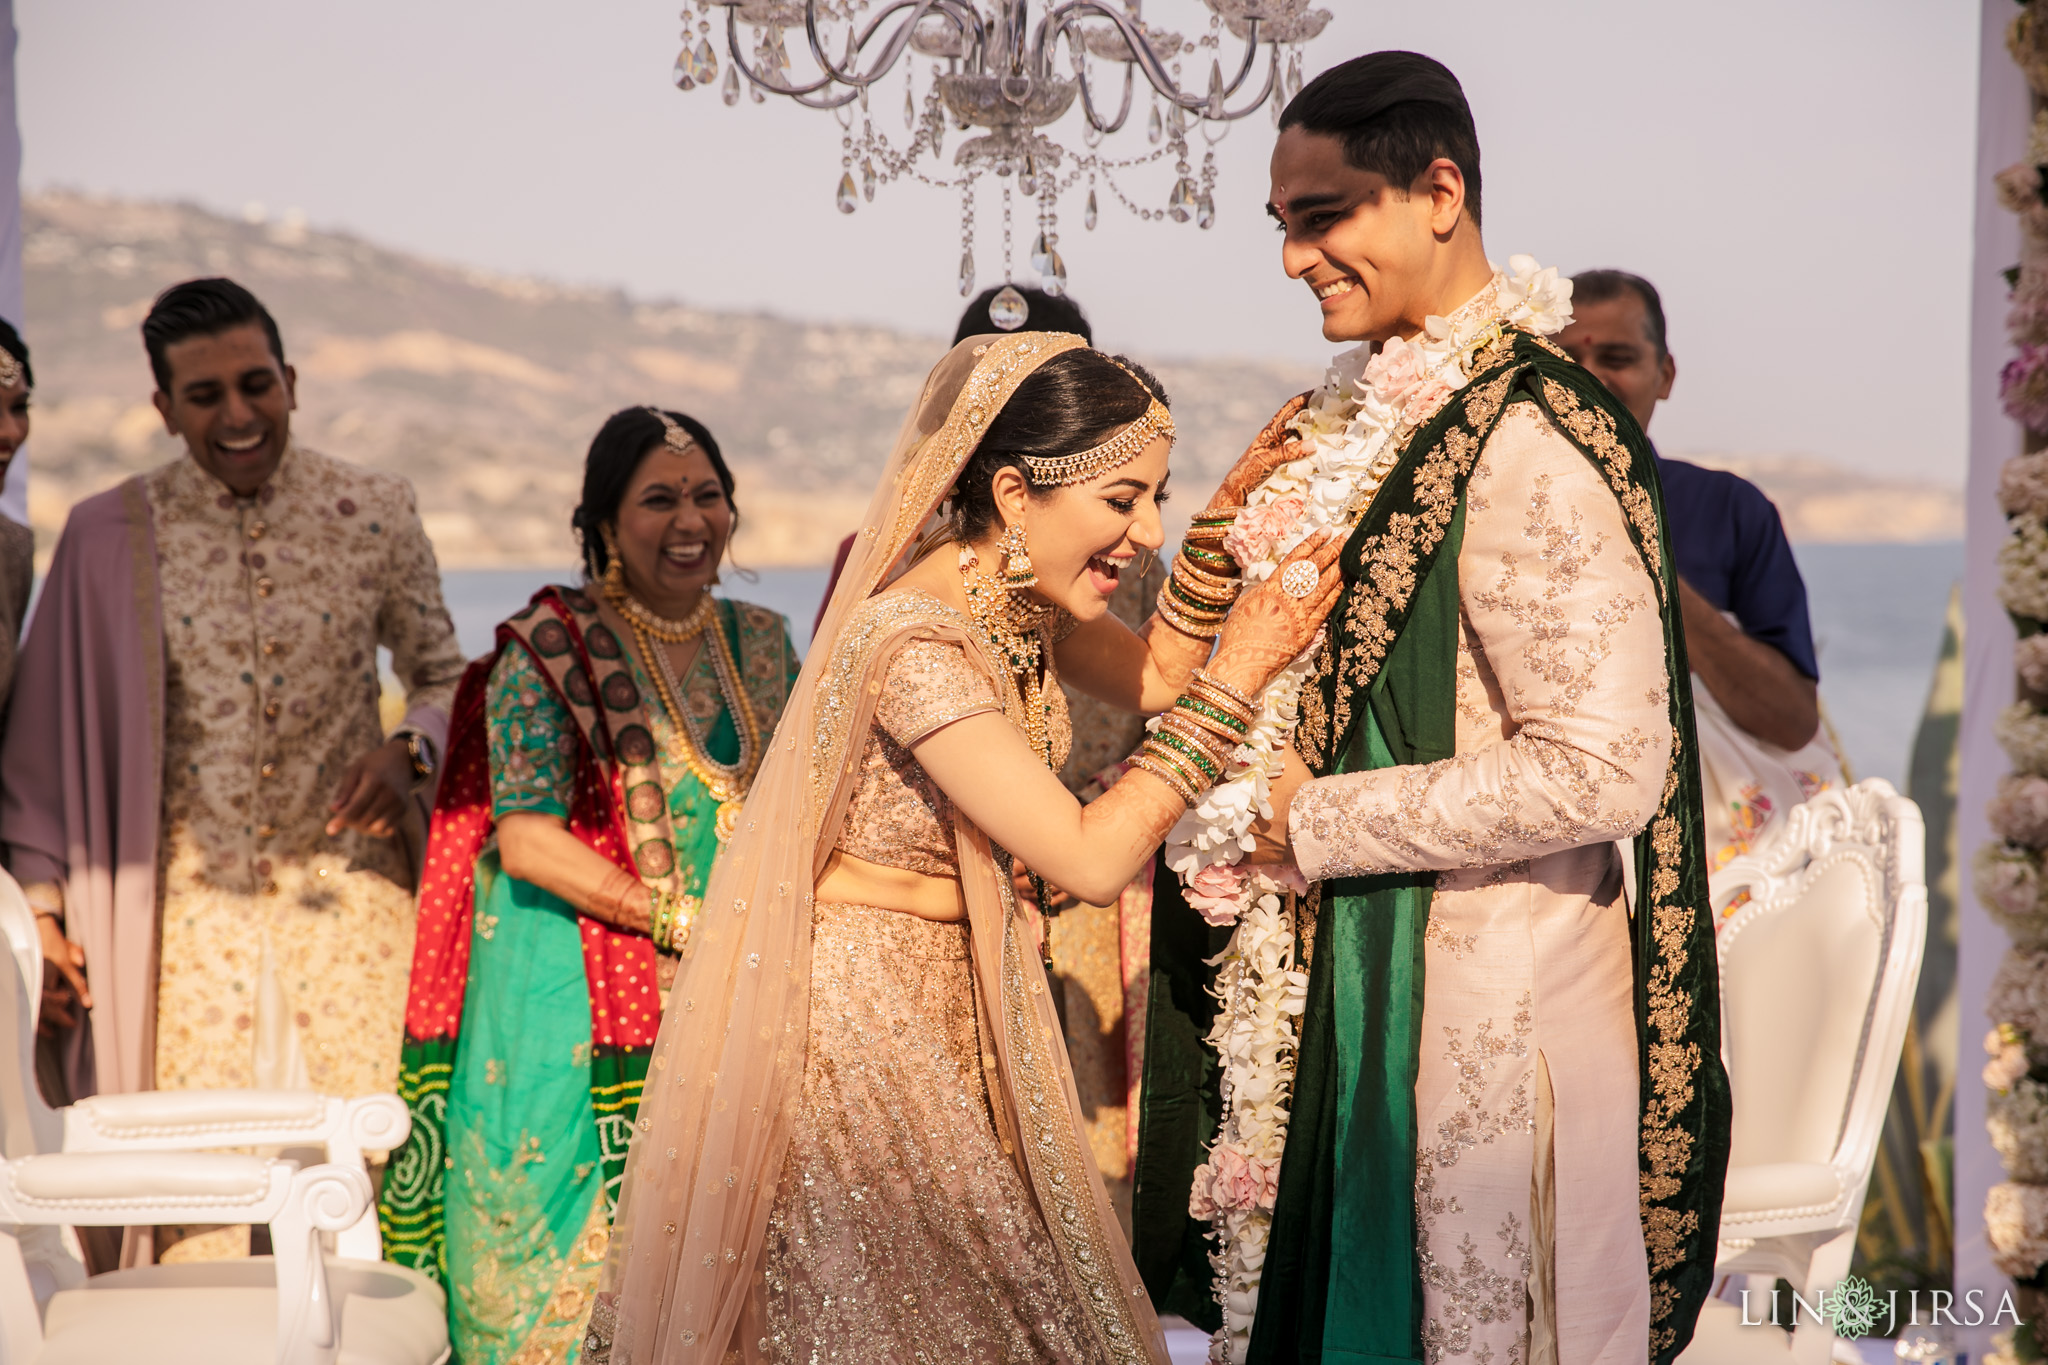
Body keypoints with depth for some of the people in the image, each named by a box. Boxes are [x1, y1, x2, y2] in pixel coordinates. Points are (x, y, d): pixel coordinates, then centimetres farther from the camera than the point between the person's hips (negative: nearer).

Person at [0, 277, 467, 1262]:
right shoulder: (110, 536, 2)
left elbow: (444, 676, 13)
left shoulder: (375, 514, 4)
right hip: (190, 897, 0)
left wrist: (410, 749, -9)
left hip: (346, 887, 1)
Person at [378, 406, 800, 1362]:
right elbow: (525, 840, -15)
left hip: (725, 995, 5)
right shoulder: (549, 648, -8)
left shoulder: (758, 641, 10)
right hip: (576, 1005, -5)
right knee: (575, 1239, -3)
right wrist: (677, 917, -17)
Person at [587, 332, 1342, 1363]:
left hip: (952, 998, 9)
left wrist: (1226, 515, 3)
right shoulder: (916, 645, -27)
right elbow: (1093, 860, -27)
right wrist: (1235, 682, -21)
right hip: (855, 1011, -9)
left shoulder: (1021, 596, -1)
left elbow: (1151, 678, 16)